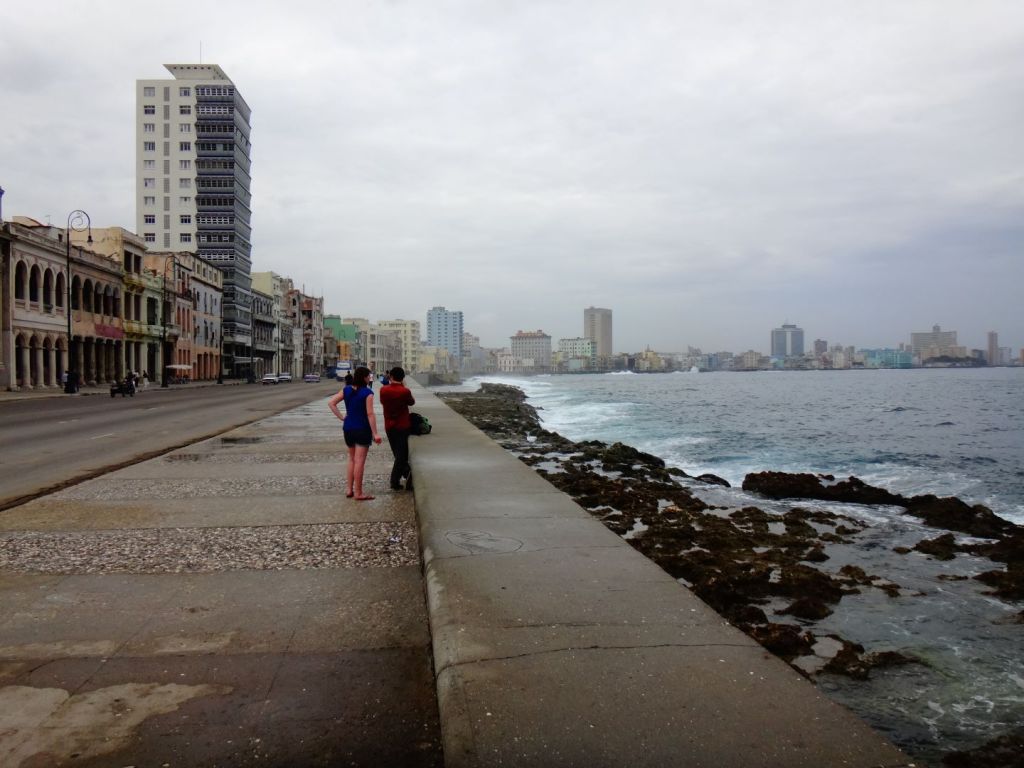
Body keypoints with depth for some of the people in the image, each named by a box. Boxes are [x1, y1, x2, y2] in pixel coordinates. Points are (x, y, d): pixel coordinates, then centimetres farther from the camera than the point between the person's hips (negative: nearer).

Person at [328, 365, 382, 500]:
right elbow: (370, 414, -17)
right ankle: (358, 493, 3)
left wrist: (341, 417, 2)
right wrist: (375, 433, -13)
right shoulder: (367, 393, -14)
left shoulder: (346, 389, 3)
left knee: (352, 459, 19)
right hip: (362, 429, -6)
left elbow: (331, 403, 0)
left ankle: (349, 489, 21)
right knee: (359, 461, -1)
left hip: (348, 428, 6)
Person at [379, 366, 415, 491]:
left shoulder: (383, 390, -7)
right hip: (402, 426, -3)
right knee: (401, 454, 4)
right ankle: (395, 482, 1)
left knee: (398, 454, 17)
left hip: (389, 427, 3)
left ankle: (407, 473, 22)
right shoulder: (405, 391, -17)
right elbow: (412, 402, 1)